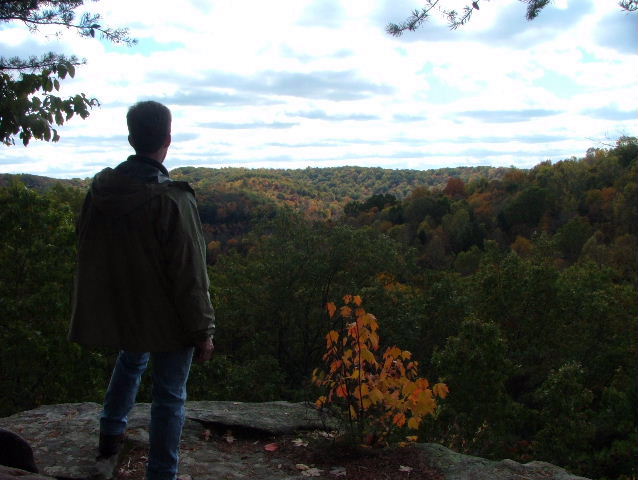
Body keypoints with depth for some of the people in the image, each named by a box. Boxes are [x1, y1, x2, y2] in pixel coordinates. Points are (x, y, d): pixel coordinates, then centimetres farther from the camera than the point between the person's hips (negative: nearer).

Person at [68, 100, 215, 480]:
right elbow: (190, 277, -23)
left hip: (118, 309, 6)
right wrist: (203, 332, -13)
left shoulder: (100, 189, -5)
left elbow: (88, 253, 9)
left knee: (131, 359, 34)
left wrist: (100, 305, 23)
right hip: (168, 317, -6)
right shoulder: (173, 200, -26)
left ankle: (111, 434, 47)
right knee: (169, 396, 10)